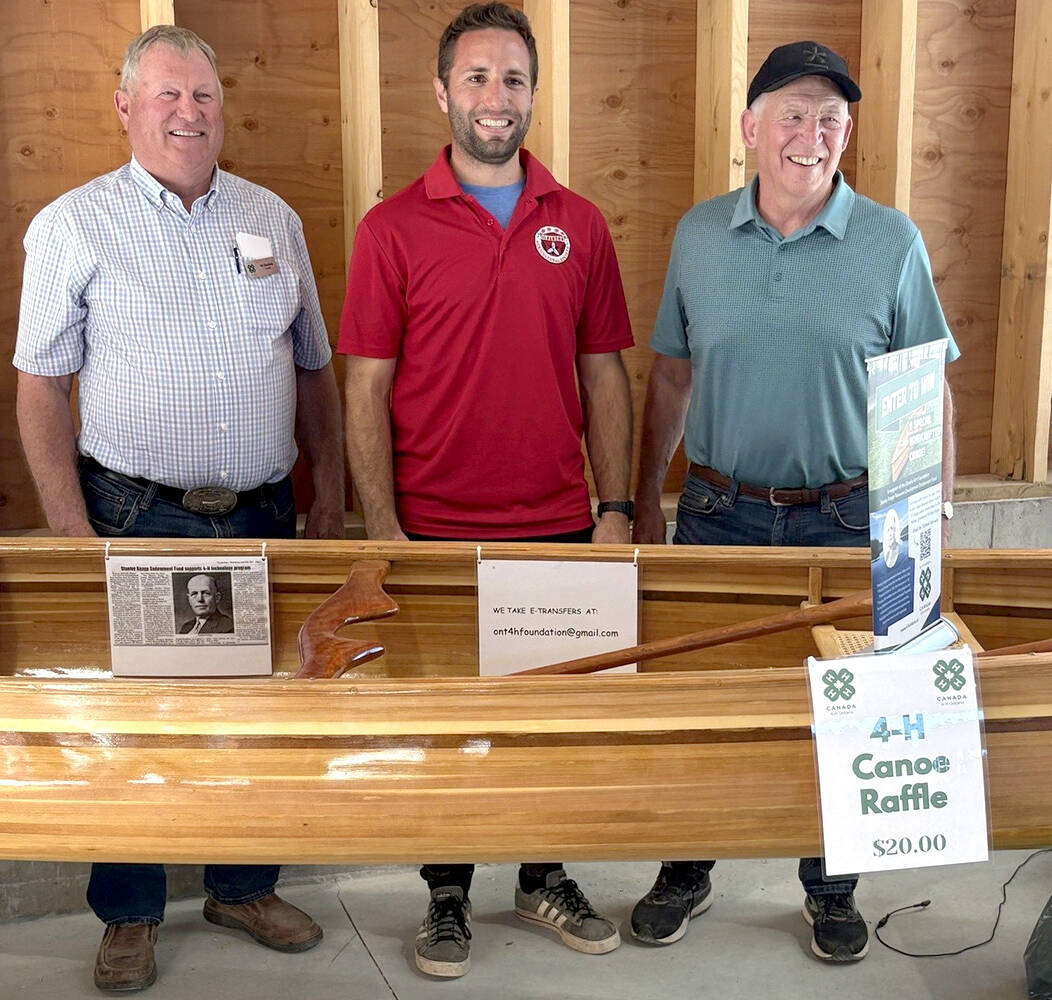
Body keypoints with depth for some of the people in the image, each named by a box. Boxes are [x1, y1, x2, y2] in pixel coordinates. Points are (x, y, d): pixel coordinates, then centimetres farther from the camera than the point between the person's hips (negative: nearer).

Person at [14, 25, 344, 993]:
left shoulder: (273, 217, 8)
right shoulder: (74, 225, -2)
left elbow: (312, 367, 13)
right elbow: (41, 385, -3)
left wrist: (330, 492, 7)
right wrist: (73, 533, -10)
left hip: (262, 515, 4)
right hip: (137, 517, -3)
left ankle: (245, 885, 33)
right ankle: (130, 913, 26)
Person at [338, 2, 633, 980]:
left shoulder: (578, 224, 5)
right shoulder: (391, 228, -3)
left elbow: (604, 377, 7)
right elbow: (366, 393, -4)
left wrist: (614, 510, 1)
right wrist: (382, 531, -10)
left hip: (557, 529, 3)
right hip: (437, 532, -2)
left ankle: (546, 877, 34)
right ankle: (447, 895, 30)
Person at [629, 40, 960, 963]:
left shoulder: (893, 242, -3)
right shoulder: (699, 235, 2)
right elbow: (670, 378, 9)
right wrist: (648, 499, 8)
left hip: (847, 522, -1)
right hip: (718, 514, 2)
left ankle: (832, 889, 32)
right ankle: (686, 871, 33)